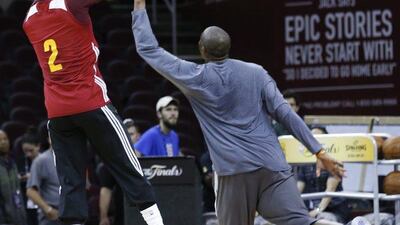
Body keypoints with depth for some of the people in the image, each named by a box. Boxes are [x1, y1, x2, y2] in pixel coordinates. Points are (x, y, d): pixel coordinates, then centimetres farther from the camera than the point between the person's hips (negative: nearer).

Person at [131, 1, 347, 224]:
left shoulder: (195, 78, 6)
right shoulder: (256, 72, 10)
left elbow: (148, 49, 14)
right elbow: (285, 113, 2)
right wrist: (319, 151, 2)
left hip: (234, 171, -2)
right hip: (272, 165, 2)